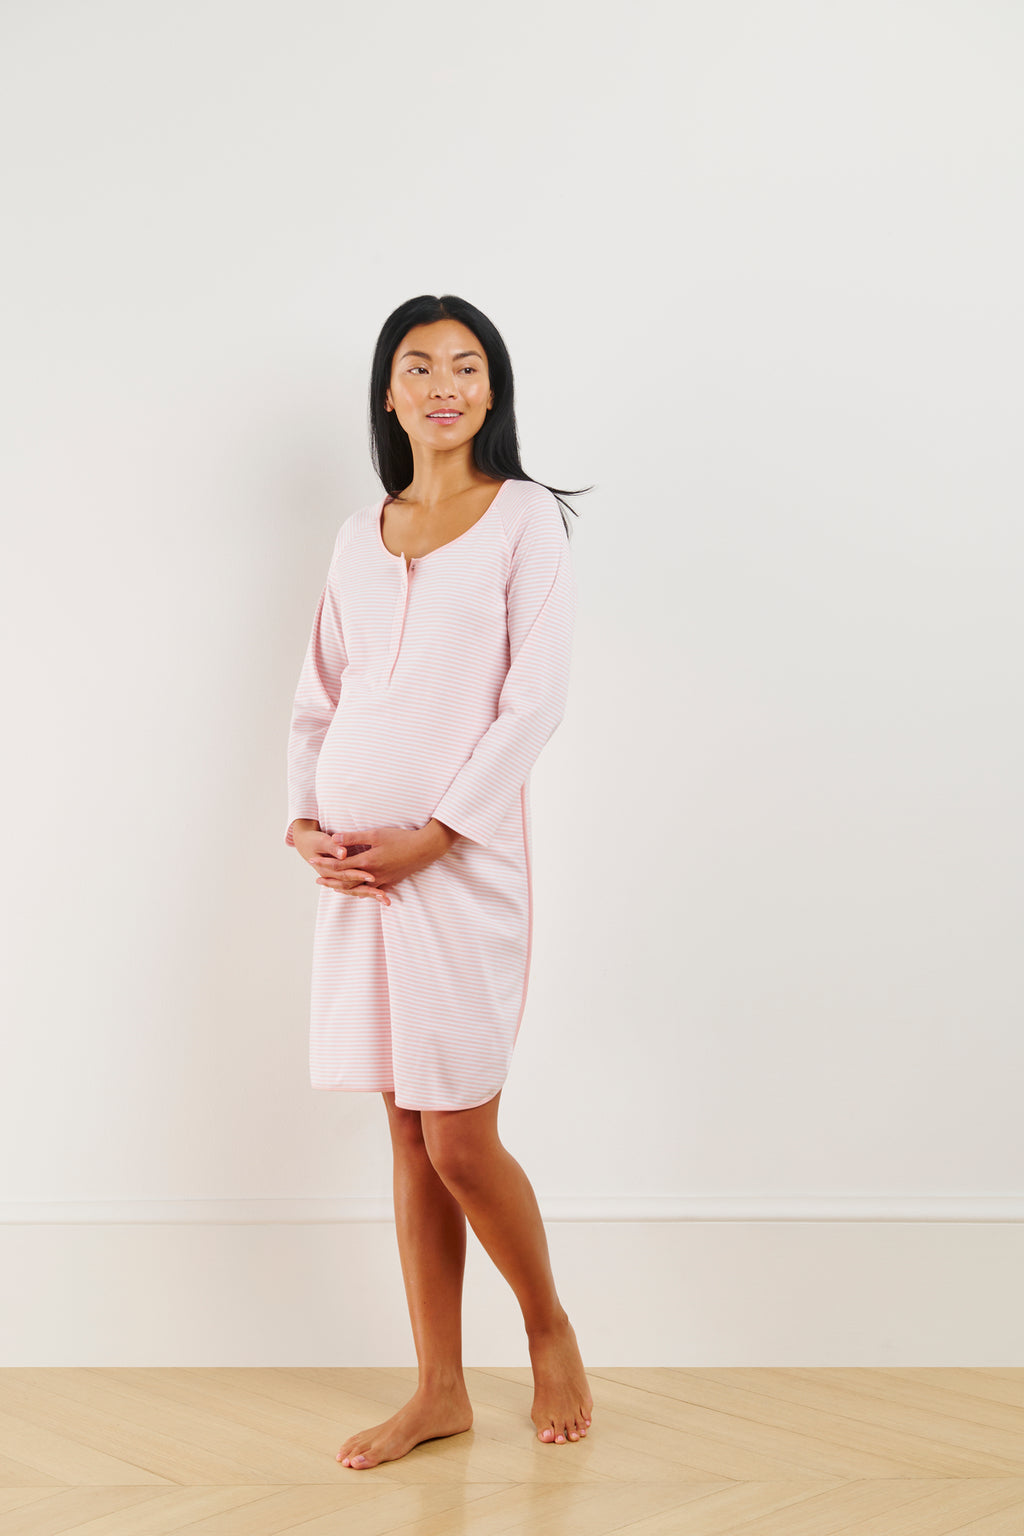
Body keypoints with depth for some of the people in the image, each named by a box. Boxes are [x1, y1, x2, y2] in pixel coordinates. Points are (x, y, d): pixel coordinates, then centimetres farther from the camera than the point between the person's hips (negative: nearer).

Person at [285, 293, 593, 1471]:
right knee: (409, 1136, 10)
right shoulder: (359, 537, 14)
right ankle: (438, 1391, 21)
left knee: (459, 1142, -3)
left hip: (463, 857, -5)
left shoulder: (525, 517, 0)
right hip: (354, 865, 5)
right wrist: (304, 824, -1)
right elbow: (316, 699, 15)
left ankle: (550, 1330, 24)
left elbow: (535, 701, -8)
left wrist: (429, 839, -14)